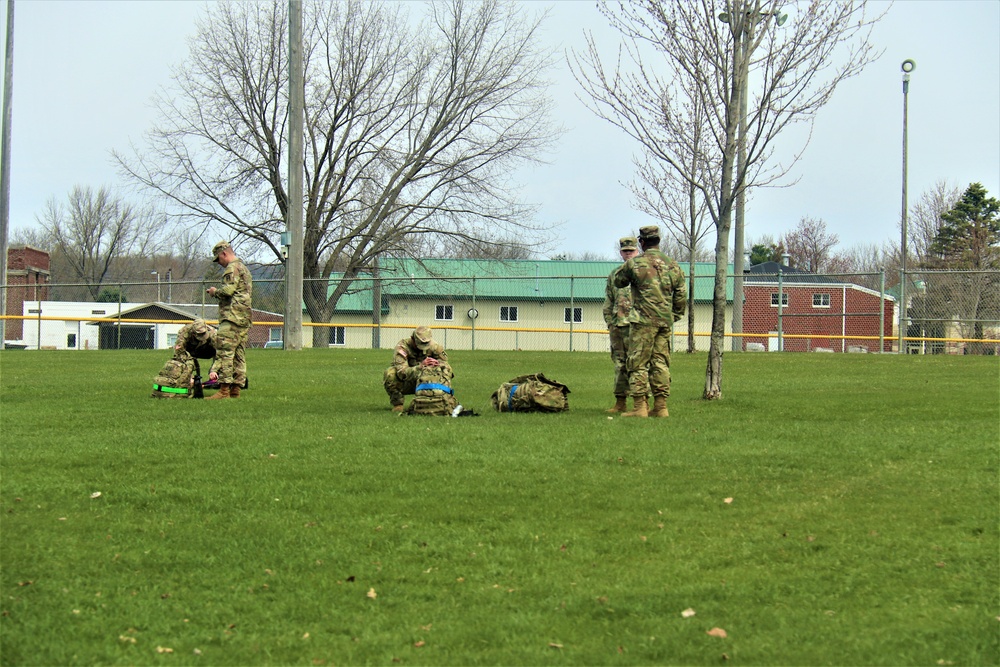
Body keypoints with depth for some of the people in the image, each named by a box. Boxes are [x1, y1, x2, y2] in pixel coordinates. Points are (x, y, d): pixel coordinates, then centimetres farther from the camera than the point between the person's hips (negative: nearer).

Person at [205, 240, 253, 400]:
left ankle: (224, 390, -18)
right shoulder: (244, 268, 25)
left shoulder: (233, 268, -7)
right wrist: (217, 293, 22)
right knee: (239, 354, 8)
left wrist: (215, 292, 1)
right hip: (245, 317, 10)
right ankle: (236, 389, 8)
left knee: (224, 352, -13)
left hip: (232, 316, -10)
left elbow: (228, 290, -18)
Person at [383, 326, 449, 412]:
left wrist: (436, 363, -26)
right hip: (404, 384, -3)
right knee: (390, 373, -35)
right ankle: (397, 404, -12)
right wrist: (421, 365, -48)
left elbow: (445, 362, -2)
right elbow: (402, 373, -37)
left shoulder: (433, 345, -11)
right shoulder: (402, 346, -25)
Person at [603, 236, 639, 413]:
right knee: (620, 362, 6)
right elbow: (608, 302, 20)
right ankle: (620, 402, 10)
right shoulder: (614, 275, 18)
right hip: (617, 325, 5)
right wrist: (609, 322, 11)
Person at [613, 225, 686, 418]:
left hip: (643, 321, -5)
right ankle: (660, 407, 8)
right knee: (661, 364, 9)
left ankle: (639, 407, -6)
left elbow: (618, 282, 11)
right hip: (665, 322, 5)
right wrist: (674, 317, 21)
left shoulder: (635, 263, -6)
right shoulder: (673, 265, 8)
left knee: (638, 364, -1)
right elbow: (681, 296, 11)